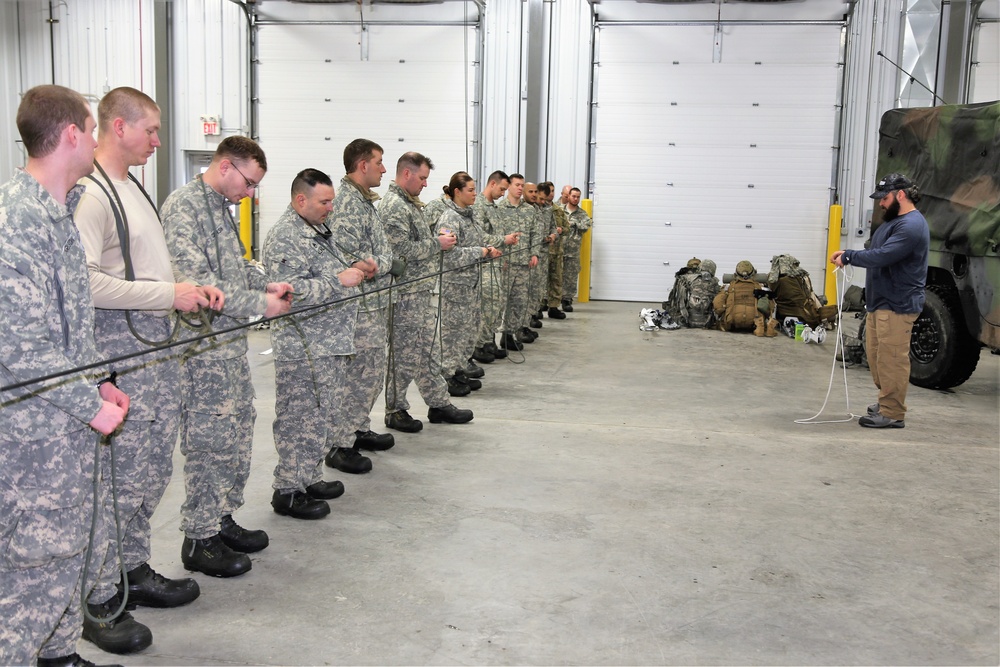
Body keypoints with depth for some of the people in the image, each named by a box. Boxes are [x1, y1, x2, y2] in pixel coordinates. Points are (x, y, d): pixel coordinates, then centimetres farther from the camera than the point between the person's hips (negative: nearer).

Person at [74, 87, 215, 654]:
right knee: (119, 477, -1)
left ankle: (134, 571, 32)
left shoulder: (134, 186, 15)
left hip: (160, 350, 10)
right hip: (120, 358, -9)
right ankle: (99, 601, 13)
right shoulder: (91, 194, -16)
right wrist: (169, 293, -20)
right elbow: (85, 282, -25)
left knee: (153, 472, 17)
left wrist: (193, 292, 8)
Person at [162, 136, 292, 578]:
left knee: (238, 435, 15)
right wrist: (259, 303, -19)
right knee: (211, 441, -3)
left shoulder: (221, 206, 16)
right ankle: (199, 539, 9)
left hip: (232, 341, 10)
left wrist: (267, 284, 8)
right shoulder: (183, 205, -14)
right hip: (203, 346, -10)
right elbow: (194, 280, -22)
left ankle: (221, 518, 29)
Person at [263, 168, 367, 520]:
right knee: (302, 419, -3)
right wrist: (340, 281, -22)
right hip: (304, 349, -10)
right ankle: (288, 491, 7)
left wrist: (353, 270, 12)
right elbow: (293, 292, -25)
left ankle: (309, 478, 28)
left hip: (330, 345, 10)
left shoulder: (318, 230, 16)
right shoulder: (285, 237, -16)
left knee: (322, 416, 16)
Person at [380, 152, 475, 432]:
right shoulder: (394, 205, -16)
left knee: (428, 351, 15)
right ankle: (395, 410, 11)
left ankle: (439, 403, 23)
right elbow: (402, 250, -24)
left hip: (422, 291, 10)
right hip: (406, 293, -10)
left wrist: (439, 237, 7)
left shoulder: (411, 203, 15)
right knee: (404, 355, 0)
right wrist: (438, 243, -14)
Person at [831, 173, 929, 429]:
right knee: (876, 355, 16)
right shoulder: (893, 220, 18)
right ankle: (886, 401, 29)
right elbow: (876, 252, 20)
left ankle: (892, 413, 0)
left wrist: (848, 256, -17)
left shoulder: (912, 225, -18)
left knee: (892, 359, -6)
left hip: (897, 305, -11)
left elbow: (882, 255, -26)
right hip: (879, 302, 11)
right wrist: (849, 255, 5)